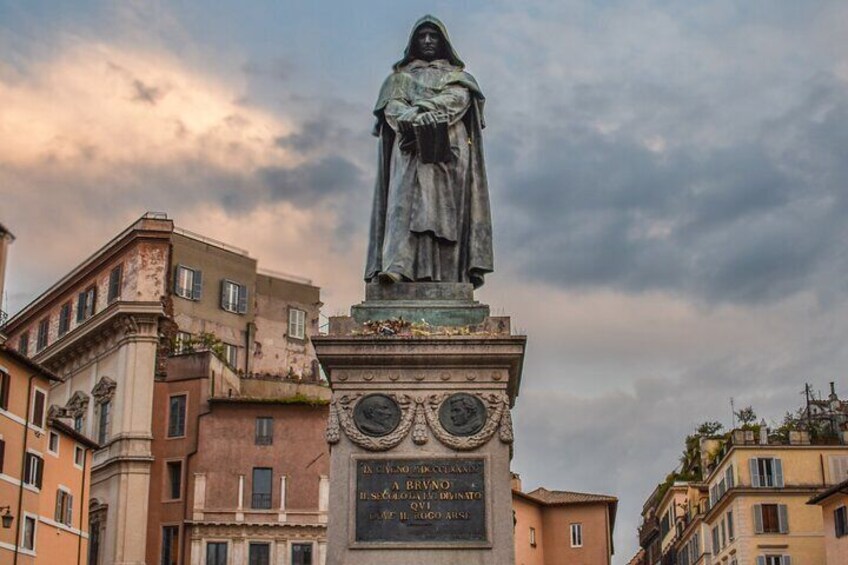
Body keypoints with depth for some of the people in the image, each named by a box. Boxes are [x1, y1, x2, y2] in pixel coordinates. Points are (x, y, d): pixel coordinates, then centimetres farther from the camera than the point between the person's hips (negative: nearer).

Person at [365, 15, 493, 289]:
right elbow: (392, 106, 5)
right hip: (408, 150, 0)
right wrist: (416, 121, -18)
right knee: (404, 200, -19)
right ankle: (397, 266, -34)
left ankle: (446, 275, -21)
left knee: (443, 203, -12)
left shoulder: (458, 76, 22)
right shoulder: (399, 77, 23)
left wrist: (420, 113, -15)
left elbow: (458, 99, 0)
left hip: (447, 150, 0)